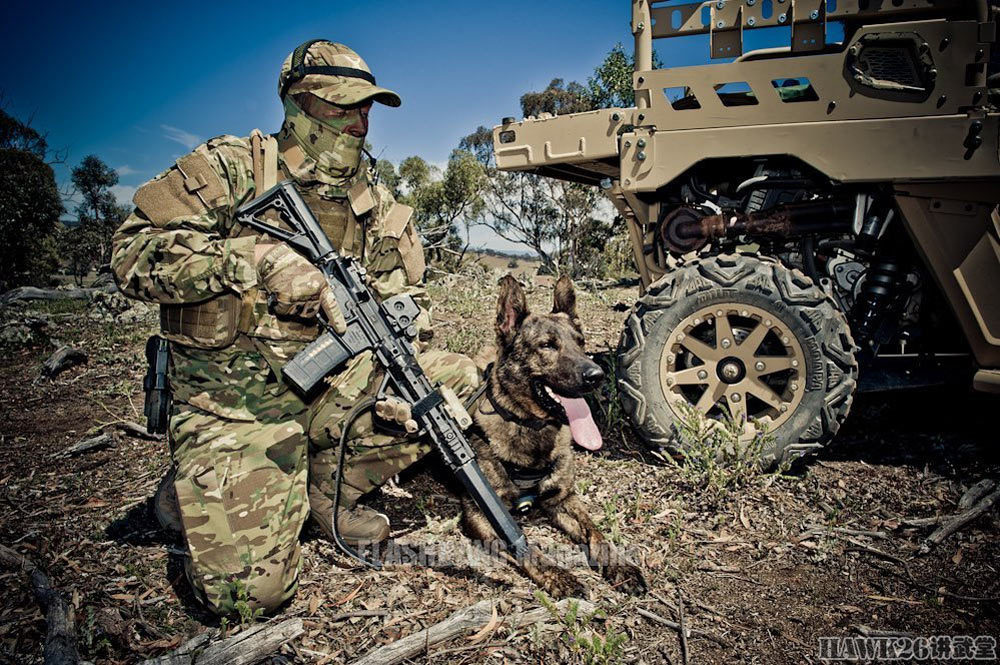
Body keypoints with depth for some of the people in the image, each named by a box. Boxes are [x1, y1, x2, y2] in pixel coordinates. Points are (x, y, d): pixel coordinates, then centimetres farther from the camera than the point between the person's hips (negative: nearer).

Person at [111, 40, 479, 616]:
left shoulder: (377, 202, 8)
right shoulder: (229, 168, -6)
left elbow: (406, 293, 11)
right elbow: (133, 252, -14)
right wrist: (259, 259, -25)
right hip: (238, 402, -5)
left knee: (457, 381, -10)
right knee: (250, 588, -14)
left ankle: (329, 491, 6)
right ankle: (195, 495, 21)